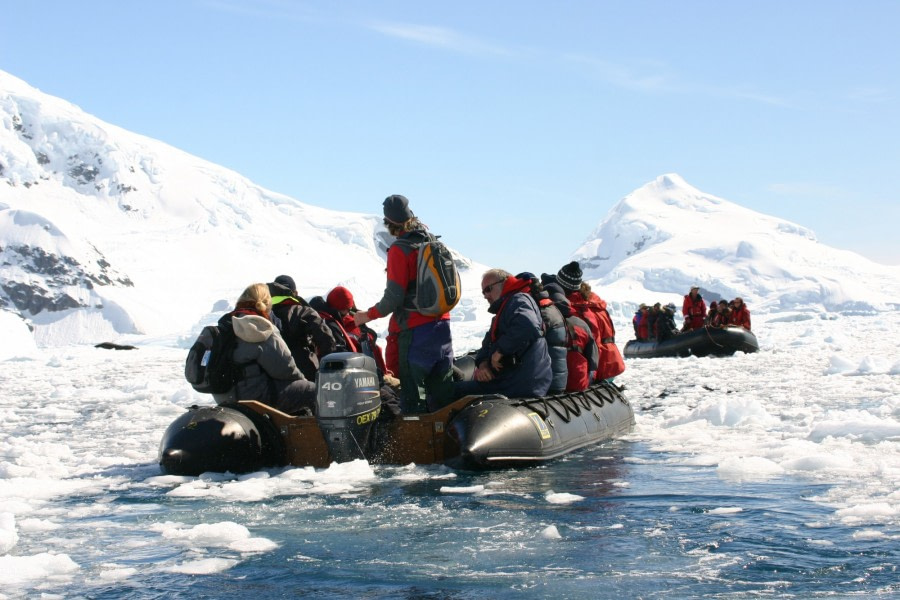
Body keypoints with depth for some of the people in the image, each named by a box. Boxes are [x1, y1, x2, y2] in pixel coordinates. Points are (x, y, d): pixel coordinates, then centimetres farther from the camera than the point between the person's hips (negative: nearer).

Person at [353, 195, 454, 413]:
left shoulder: (399, 250, -14)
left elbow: (394, 296, -16)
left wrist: (369, 315, -3)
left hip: (414, 329, -7)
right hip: (441, 323, 7)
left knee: (413, 392, -1)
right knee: (442, 391, 13)